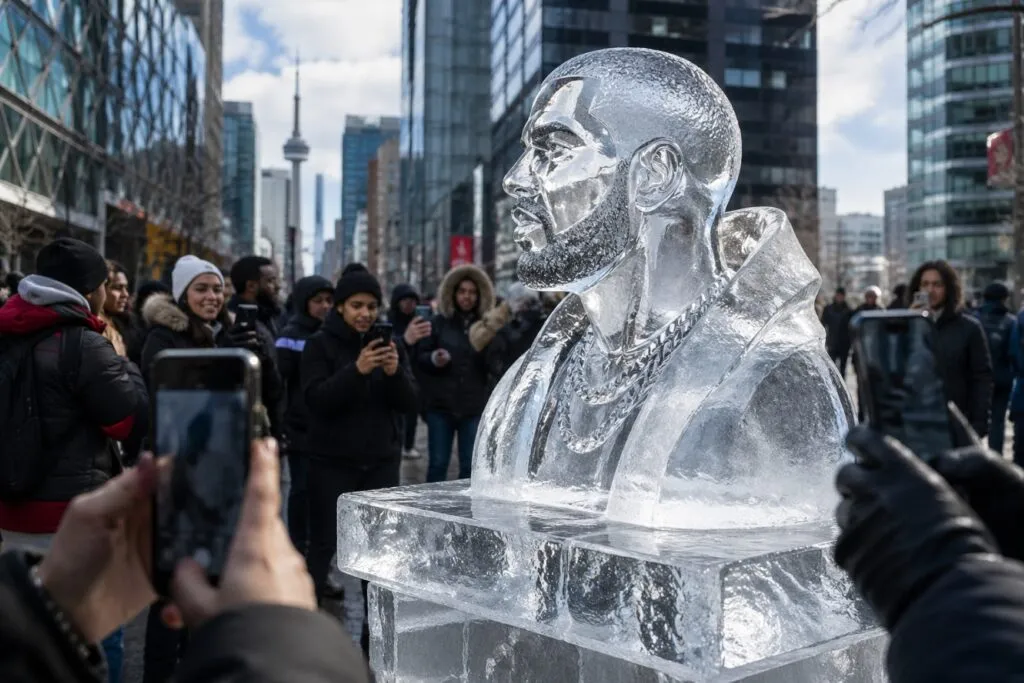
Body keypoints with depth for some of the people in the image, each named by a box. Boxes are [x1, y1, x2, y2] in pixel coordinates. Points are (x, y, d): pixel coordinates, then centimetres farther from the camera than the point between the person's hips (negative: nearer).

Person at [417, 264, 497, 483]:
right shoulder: (439, 322, 0)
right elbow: (420, 357, 3)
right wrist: (433, 359, -17)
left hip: (474, 407, 1)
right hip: (441, 404, -1)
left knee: (470, 466, 8)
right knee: (438, 463, 5)